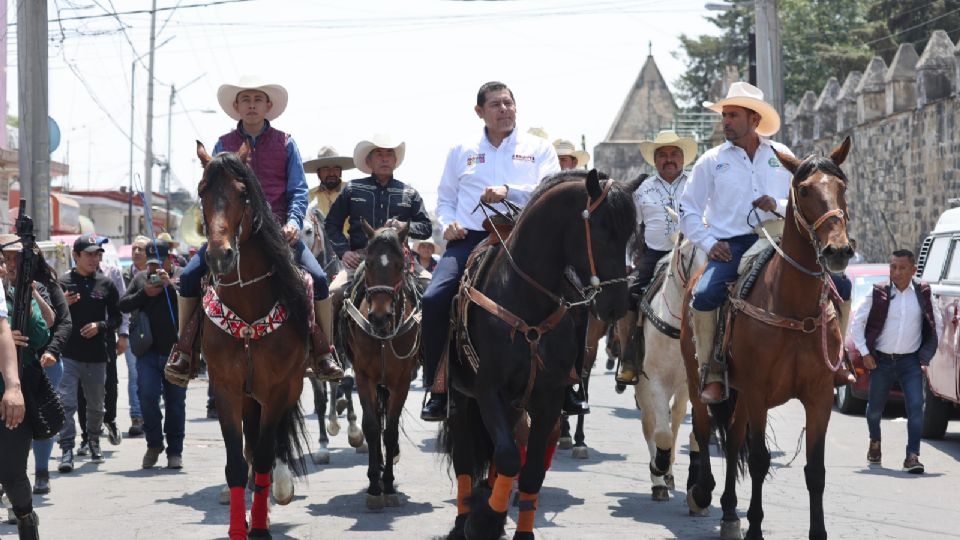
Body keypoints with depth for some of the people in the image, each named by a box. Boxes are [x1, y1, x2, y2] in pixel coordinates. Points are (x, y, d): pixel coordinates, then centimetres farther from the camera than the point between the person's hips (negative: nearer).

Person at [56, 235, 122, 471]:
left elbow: (116, 318, 10)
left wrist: (100, 326, -9)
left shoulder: (106, 284, 6)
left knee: (96, 405, 15)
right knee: (66, 403, -12)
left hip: (96, 355, 3)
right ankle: (67, 450, -10)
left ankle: (94, 441, 36)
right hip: (68, 355, -3)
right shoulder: (62, 283, 0)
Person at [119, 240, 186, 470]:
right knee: (147, 396, -8)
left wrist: (170, 284, -22)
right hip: (148, 351, 2)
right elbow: (123, 305, 7)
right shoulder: (140, 278, 12)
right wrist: (144, 293, -8)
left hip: (176, 350, -2)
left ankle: (175, 451, 16)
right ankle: (154, 444, 11)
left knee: (175, 401, 5)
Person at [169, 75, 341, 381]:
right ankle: (184, 349, -1)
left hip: (278, 228, -1)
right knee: (189, 276, -15)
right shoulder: (224, 145, 9)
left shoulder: (285, 144, 6)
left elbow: (298, 191, 3)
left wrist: (294, 222, -15)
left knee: (318, 277, -19)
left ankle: (323, 353, -6)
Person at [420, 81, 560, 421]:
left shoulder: (538, 148, 12)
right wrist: (447, 224, 4)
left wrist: (510, 191, -19)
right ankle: (438, 390, -10)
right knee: (435, 299, -22)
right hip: (468, 239, 2)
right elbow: (445, 198, 26)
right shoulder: (462, 151, 21)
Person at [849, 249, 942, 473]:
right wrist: (864, 353, -4)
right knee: (875, 408, 12)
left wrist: (928, 355, 7)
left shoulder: (922, 294, 0)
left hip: (910, 362, 0)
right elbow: (857, 322, 2)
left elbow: (937, 324, 13)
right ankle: (875, 442, 40)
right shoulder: (878, 294, -5)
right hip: (881, 361, 0)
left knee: (916, 406, -14)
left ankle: (912, 455, -14)